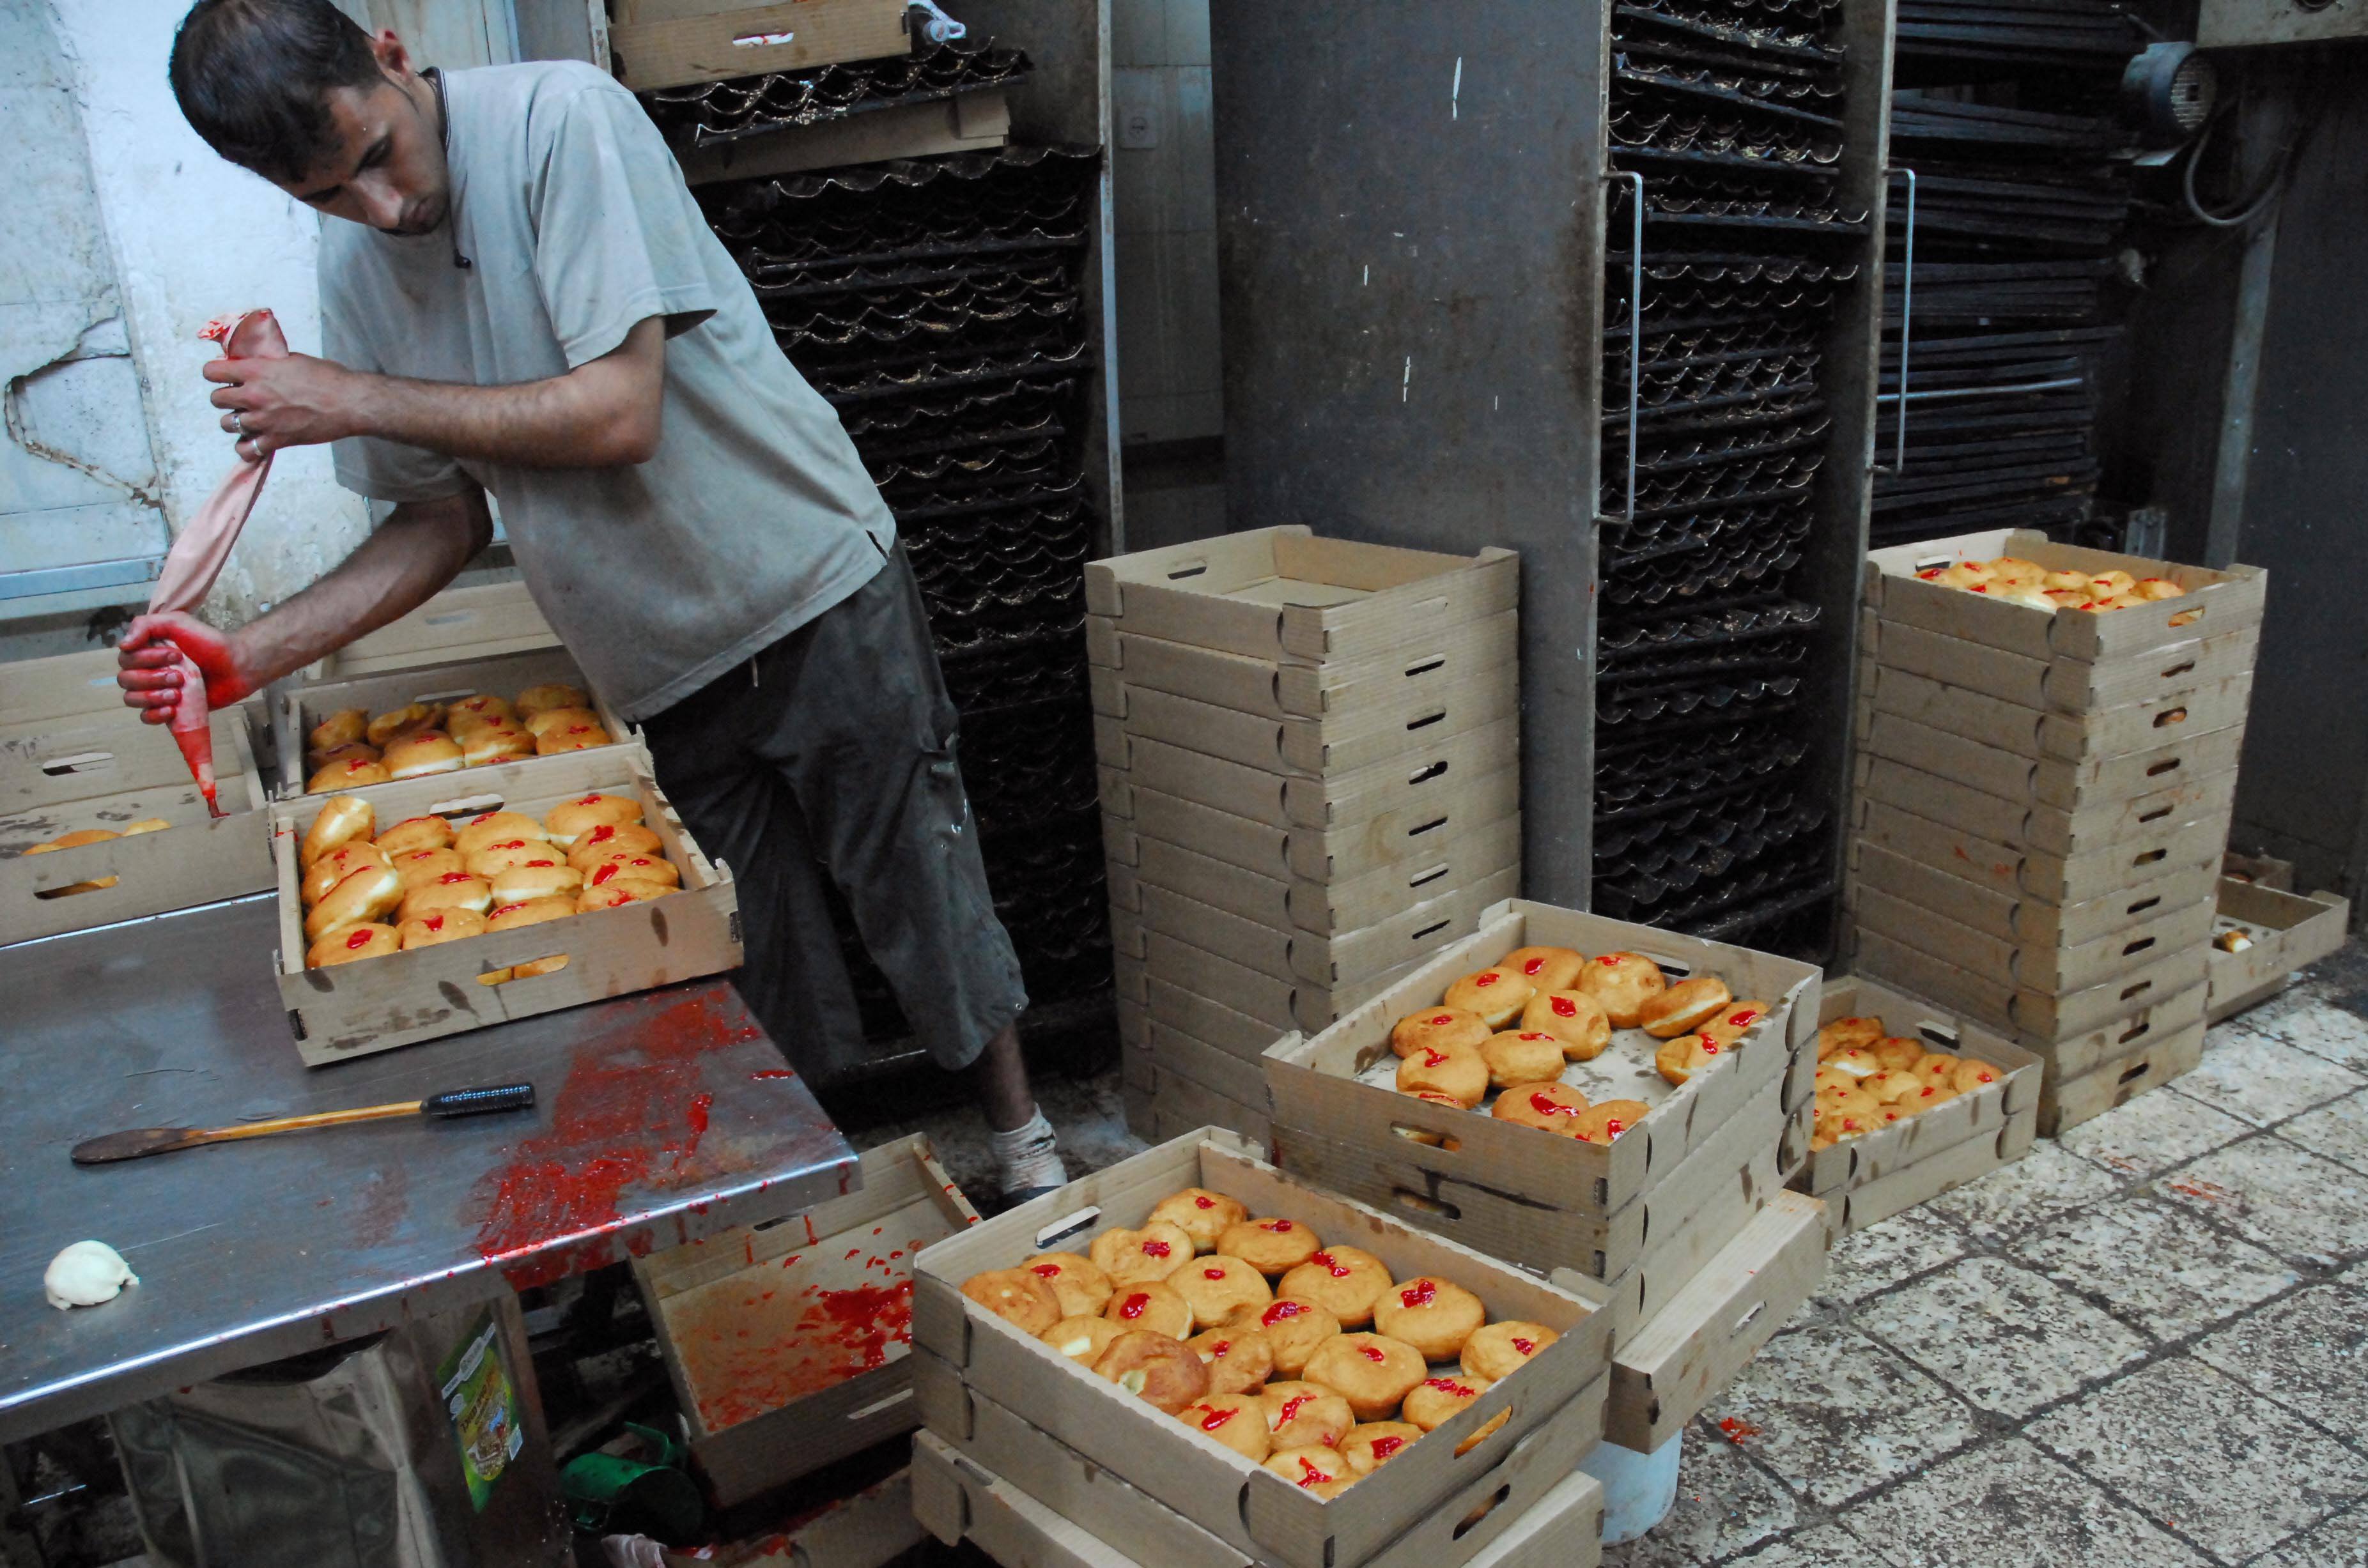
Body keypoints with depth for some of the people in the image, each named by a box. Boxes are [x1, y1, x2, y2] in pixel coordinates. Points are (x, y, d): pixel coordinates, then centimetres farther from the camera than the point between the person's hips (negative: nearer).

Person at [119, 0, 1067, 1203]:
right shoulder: (355, 271, 3)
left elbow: (619, 413, -22)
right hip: (659, 670, 5)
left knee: (926, 907, 6)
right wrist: (250, 655, -2)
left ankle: (1027, 1150, 25)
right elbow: (445, 515, 9)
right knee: (762, 983, 10)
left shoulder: (560, 117, -16)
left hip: (818, 598, -5)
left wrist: (357, 400, -15)